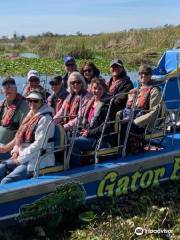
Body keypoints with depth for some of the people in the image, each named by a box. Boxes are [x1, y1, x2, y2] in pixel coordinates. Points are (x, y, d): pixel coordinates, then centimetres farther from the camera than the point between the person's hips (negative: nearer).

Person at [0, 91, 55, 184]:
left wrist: (21, 158, -16)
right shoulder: (31, 116, 15)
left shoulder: (45, 119, -12)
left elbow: (39, 144, -20)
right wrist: (16, 150, 4)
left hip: (39, 161, -9)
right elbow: (20, 136, 23)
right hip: (23, 157, 9)